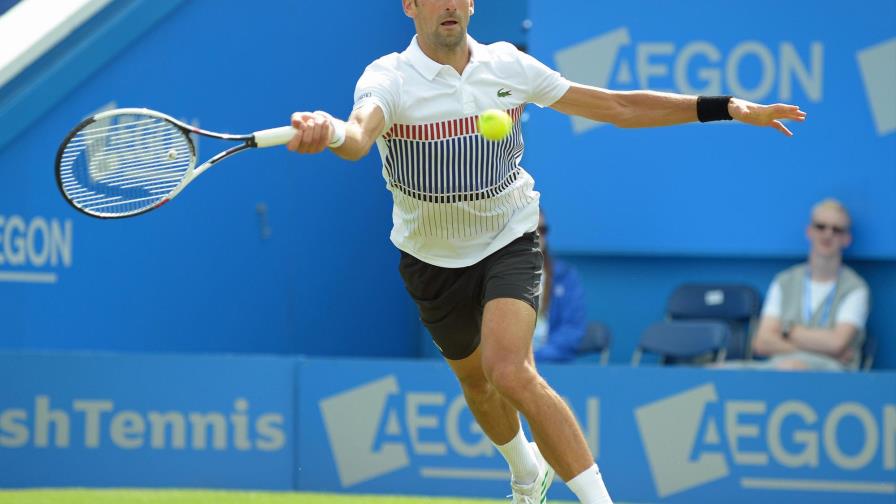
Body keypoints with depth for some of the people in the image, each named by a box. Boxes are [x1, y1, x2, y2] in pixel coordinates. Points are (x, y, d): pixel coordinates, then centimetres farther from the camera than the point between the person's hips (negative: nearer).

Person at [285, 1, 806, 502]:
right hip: (433, 257, 1)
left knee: (511, 372, -26)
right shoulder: (388, 78, -19)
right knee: (473, 377, 22)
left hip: (509, 240, -1)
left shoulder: (508, 66, -9)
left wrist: (727, 108, -9)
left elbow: (618, 107, -3)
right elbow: (359, 134, -42)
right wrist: (330, 132, -69)